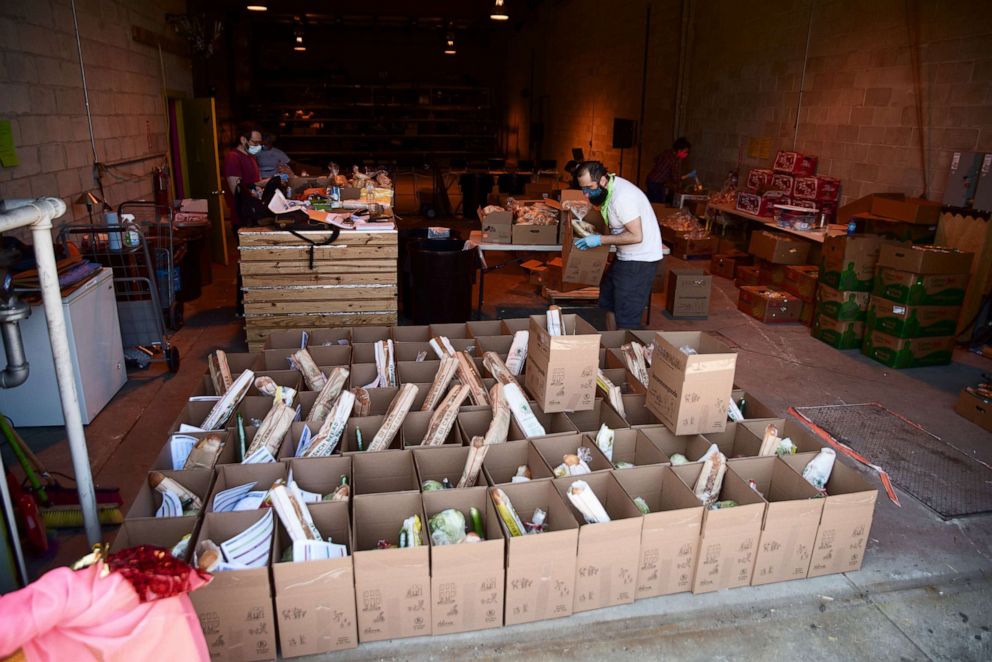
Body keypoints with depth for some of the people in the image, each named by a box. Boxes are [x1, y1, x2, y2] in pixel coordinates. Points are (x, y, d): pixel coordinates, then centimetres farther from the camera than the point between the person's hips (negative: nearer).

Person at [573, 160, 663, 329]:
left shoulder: (622, 197, -26)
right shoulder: (609, 188, 3)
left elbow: (636, 236, -29)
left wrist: (600, 240, -23)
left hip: (640, 260, -10)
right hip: (626, 257, 10)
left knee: (626, 320, -7)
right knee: (608, 303, 21)